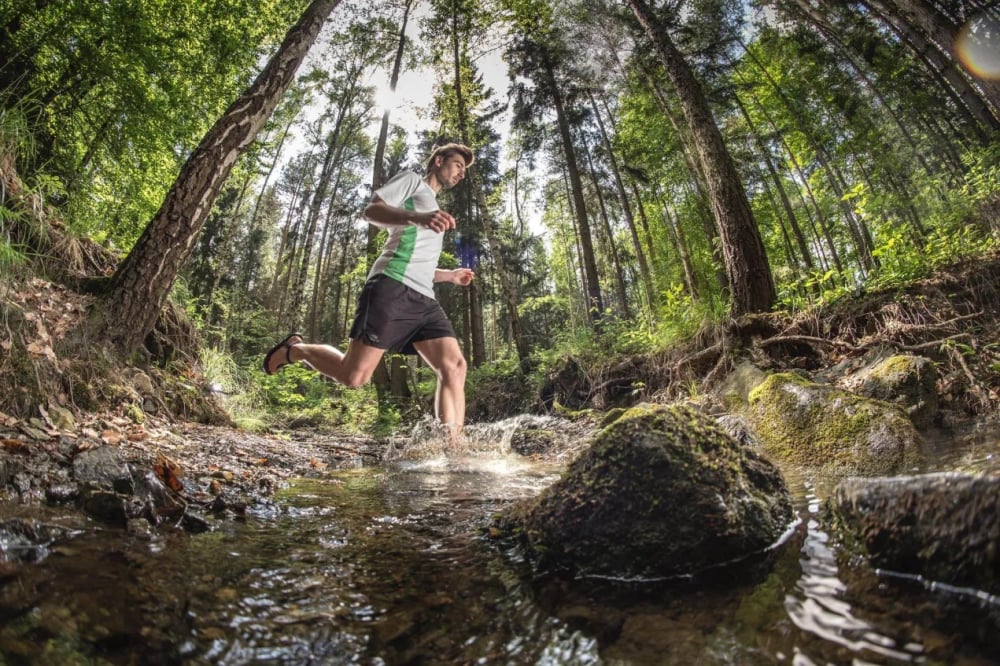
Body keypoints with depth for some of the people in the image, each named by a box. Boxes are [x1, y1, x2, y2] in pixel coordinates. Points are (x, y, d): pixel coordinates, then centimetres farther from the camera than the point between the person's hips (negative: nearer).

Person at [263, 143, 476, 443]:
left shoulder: (434, 206, 37)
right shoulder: (411, 180, 14)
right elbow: (372, 210, -7)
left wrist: (450, 275, 29)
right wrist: (417, 218, -24)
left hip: (424, 299, 8)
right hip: (392, 287, -8)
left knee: (454, 366, -12)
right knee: (354, 375, -11)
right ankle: (294, 349, 16)